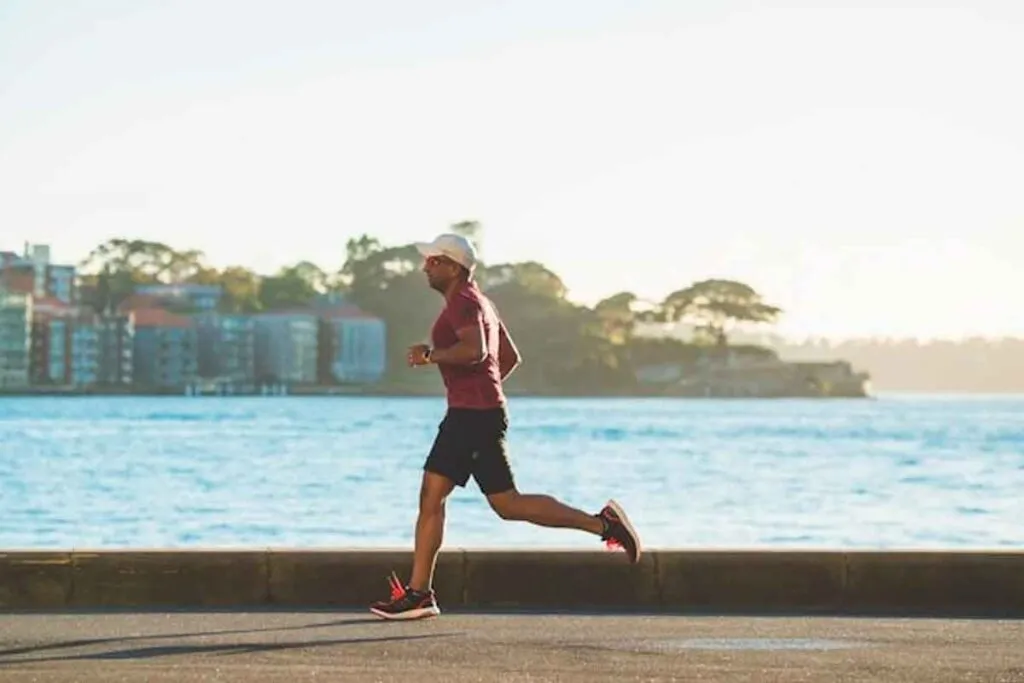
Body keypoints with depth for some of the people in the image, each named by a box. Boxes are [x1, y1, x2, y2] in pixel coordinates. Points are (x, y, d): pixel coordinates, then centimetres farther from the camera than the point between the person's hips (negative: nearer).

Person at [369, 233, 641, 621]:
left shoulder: (463, 302, -11)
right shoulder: (477, 302, 21)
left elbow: (474, 351, -30)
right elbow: (511, 357, 27)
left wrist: (430, 355, -19)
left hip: (475, 416, -11)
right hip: (465, 415, 11)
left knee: (507, 504, -9)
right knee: (430, 495, 7)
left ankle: (602, 524, -4)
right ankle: (418, 593, 6)